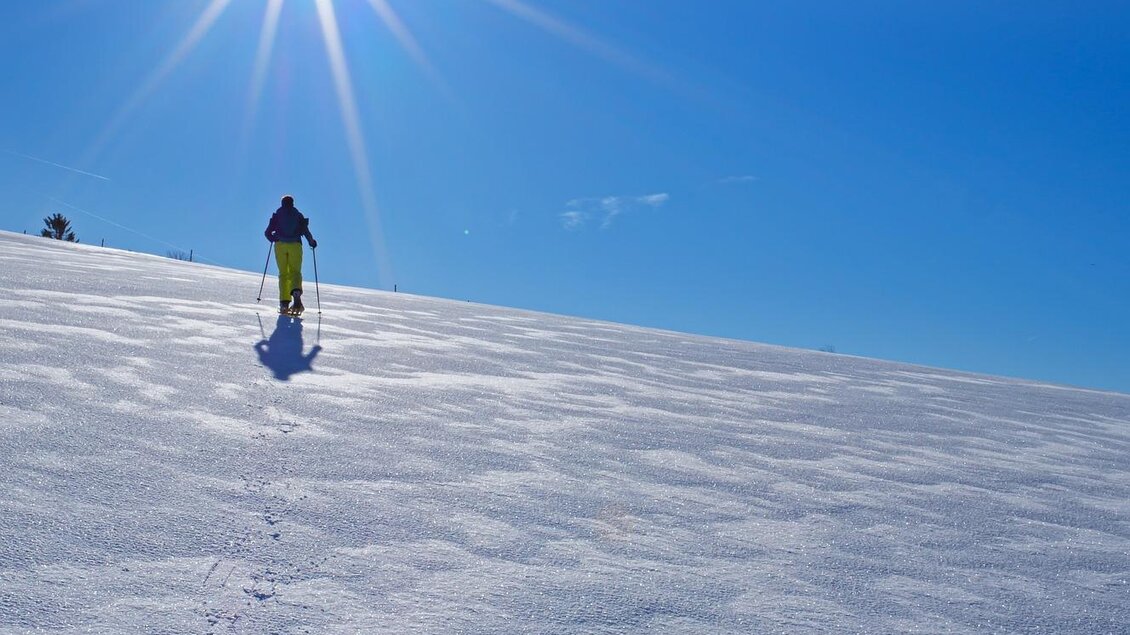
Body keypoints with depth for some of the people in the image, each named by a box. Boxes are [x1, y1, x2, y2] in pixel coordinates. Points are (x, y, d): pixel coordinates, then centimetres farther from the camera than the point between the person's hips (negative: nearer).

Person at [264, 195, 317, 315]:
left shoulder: (277, 215, 12)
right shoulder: (299, 215, 12)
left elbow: (267, 233, 9)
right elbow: (306, 231, 2)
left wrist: (273, 239, 30)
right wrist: (312, 242, 18)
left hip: (280, 245, 0)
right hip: (295, 245, 0)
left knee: (283, 273, 6)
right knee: (295, 272, 1)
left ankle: (284, 302, -8)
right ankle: (296, 291, -33)